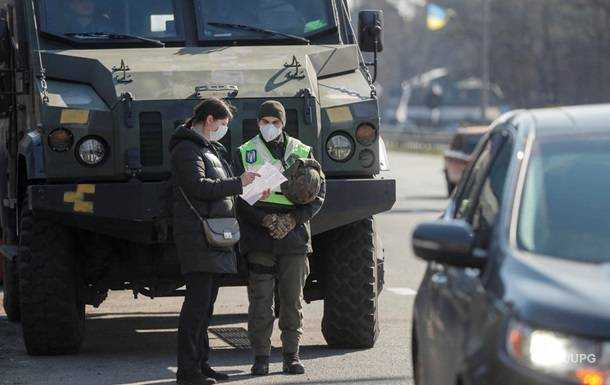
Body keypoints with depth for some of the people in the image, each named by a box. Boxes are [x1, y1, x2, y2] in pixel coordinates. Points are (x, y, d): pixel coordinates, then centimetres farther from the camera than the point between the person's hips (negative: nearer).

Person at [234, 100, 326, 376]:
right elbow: (239, 196, -1)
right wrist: (266, 220, -14)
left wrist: (293, 219, -8)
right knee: (260, 301, -3)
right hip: (258, 240, -1)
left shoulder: (302, 153, 10)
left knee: (292, 301, 4)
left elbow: (318, 193, 6)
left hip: (294, 238, 1)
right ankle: (261, 357, 3)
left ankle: (292, 355, 12)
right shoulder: (245, 154, 6)